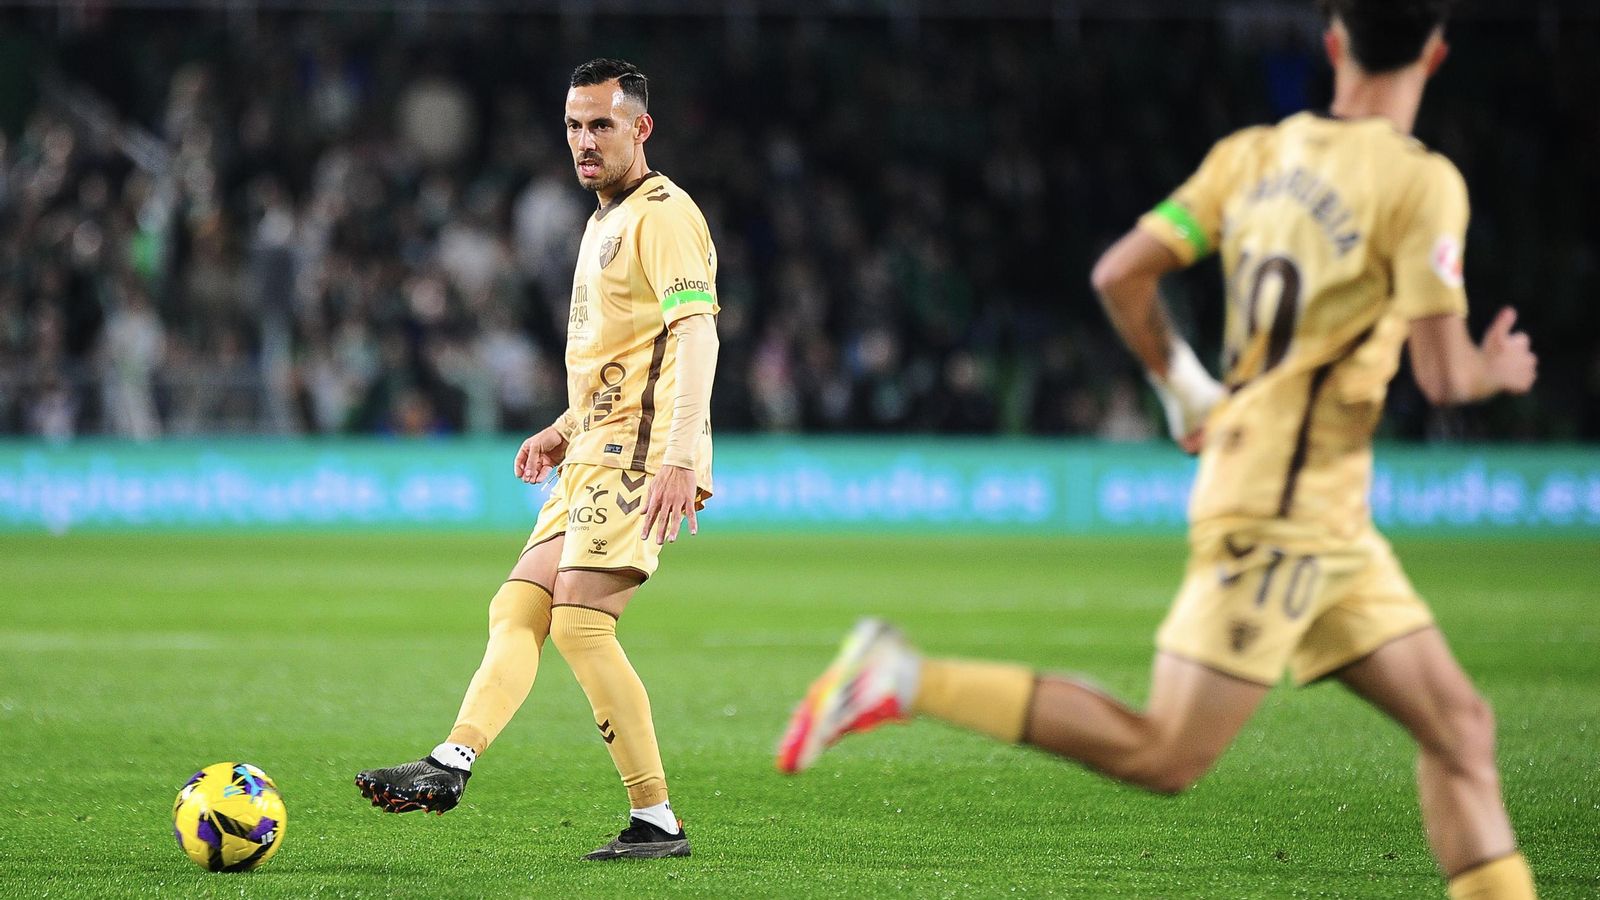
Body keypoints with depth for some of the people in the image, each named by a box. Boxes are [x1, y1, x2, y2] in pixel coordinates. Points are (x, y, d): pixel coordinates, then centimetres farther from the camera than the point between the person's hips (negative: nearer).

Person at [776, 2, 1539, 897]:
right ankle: (904, 679, -8)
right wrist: (1497, 369, 6)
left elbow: (1121, 273, 6)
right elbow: (1444, 373, -17)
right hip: (1283, 511, -9)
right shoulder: (1421, 182, -13)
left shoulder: (1252, 154, 8)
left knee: (1459, 725, 8)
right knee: (1164, 757, -8)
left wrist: (1184, 387, 21)